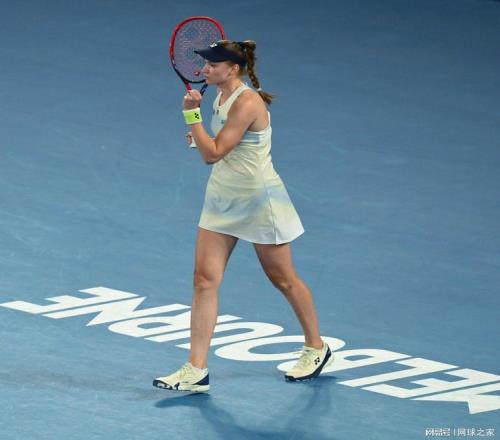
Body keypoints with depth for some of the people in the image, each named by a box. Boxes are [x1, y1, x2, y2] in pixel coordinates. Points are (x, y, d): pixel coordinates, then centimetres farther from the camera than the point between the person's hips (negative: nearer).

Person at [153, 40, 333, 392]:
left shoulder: (247, 103, -22)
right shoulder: (222, 97, 6)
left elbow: (212, 153, -23)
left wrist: (192, 114, -18)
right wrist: (201, 138, 2)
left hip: (258, 200, -8)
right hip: (222, 199, 8)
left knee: (283, 278, 8)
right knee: (205, 280, -3)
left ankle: (316, 347, 30)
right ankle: (196, 371, -4)